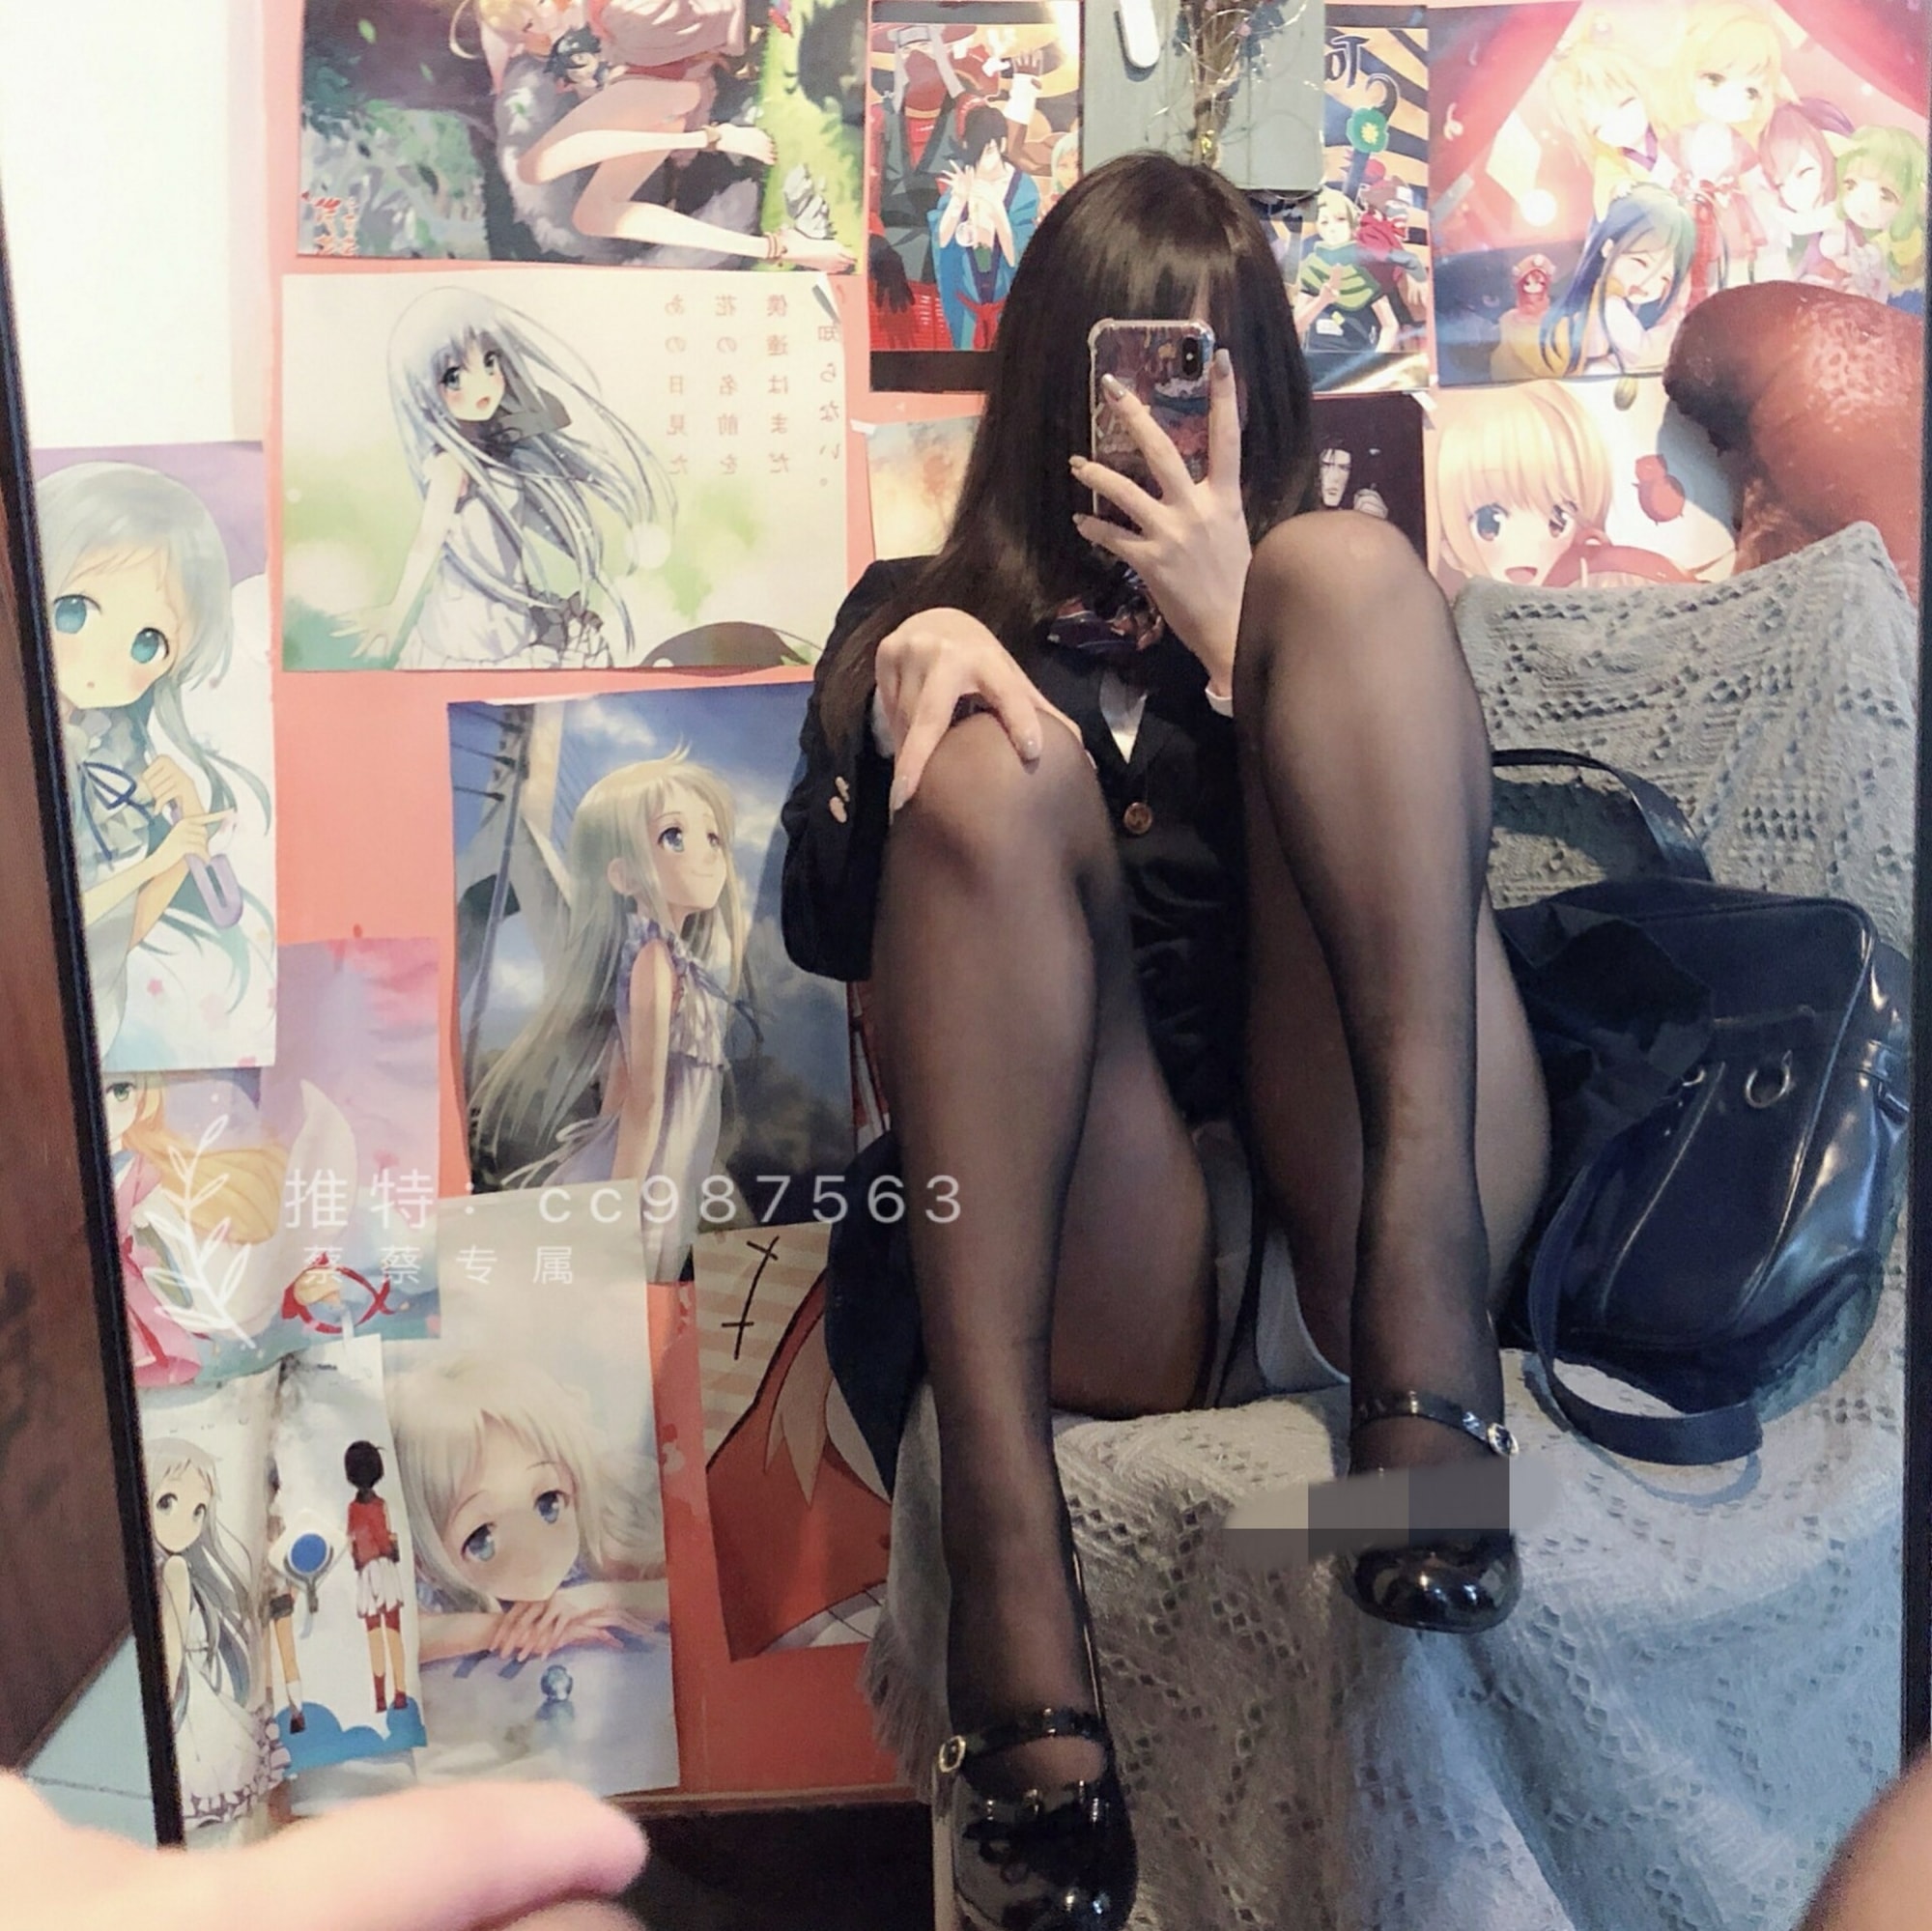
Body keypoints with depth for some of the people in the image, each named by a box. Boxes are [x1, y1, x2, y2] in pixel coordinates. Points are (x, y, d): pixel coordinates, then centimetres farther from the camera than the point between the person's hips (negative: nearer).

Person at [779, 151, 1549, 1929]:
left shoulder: (1329, 592, 24)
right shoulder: (932, 612, 23)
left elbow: (1429, 851, 6)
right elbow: (823, 933, 9)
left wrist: (1233, 620, -1)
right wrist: (891, 687, -8)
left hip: (1358, 1218, 1)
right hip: (1116, 1278, 0)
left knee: (1347, 566, -10)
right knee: (992, 764, -21)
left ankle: (1429, 1290, -31)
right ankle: (1009, 1566, -34)